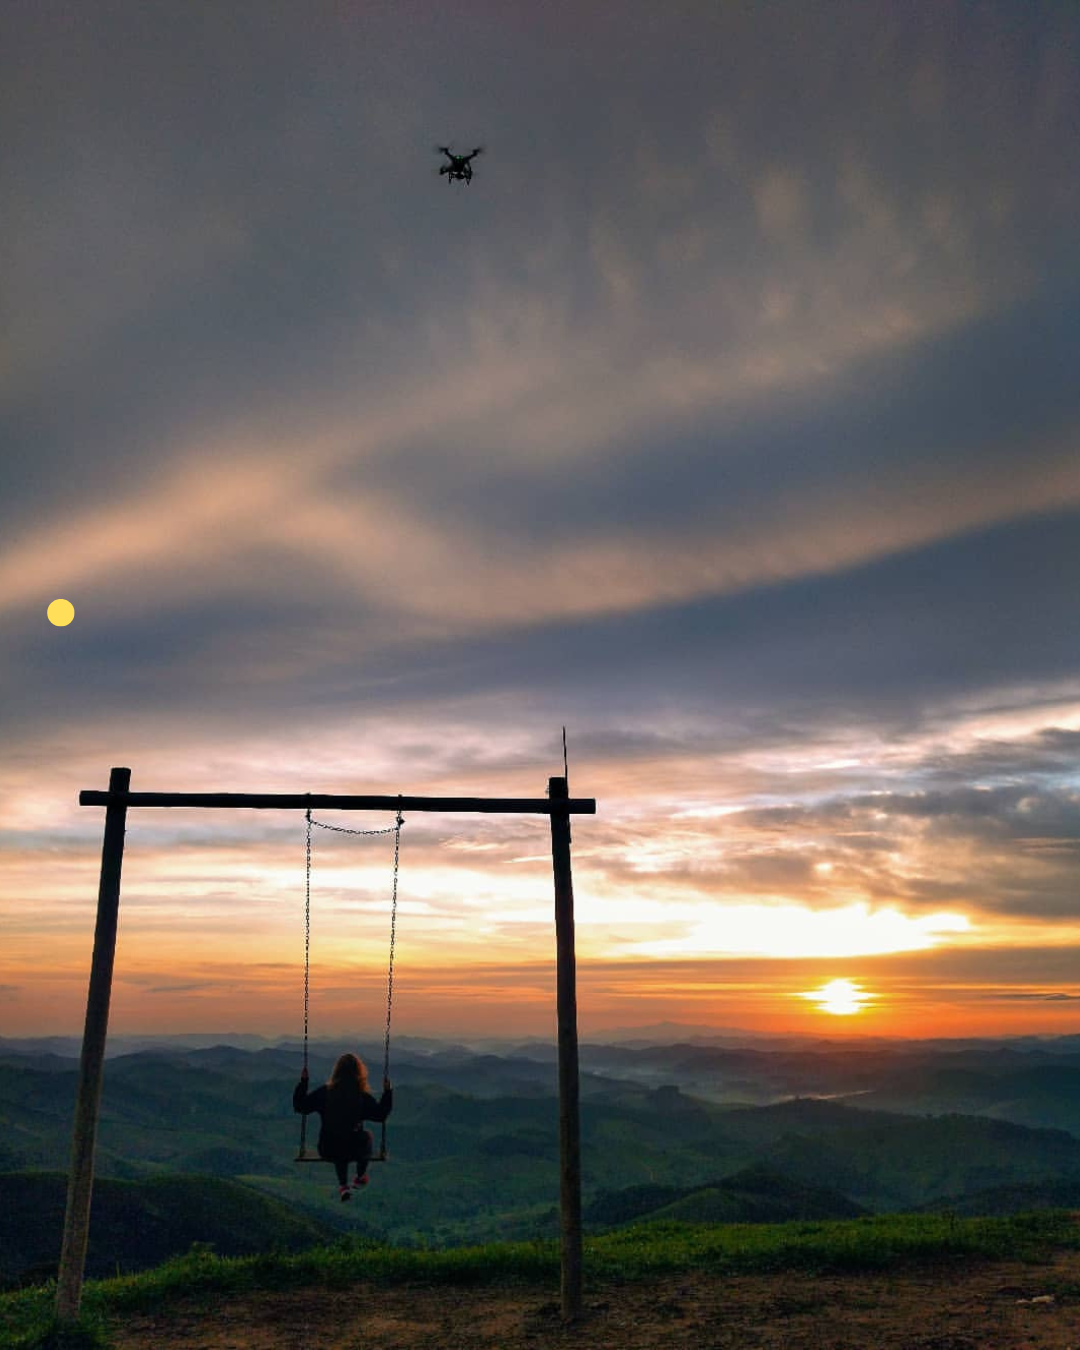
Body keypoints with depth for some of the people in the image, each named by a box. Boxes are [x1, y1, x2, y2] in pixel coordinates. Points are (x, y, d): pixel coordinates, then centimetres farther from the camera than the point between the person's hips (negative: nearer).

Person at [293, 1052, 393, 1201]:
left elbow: (300, 1106, -1)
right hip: (354, 1152, -1)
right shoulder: (363, 1097, -16)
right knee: (367, 1136, 31)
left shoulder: (324, 1092, -12)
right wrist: (387, 1091, 5)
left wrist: (303, 1081, 5)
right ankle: (360, 1176, 46)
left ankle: (343, 1185, 35)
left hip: (328, 1151, 2)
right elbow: (381, 1114, -2)